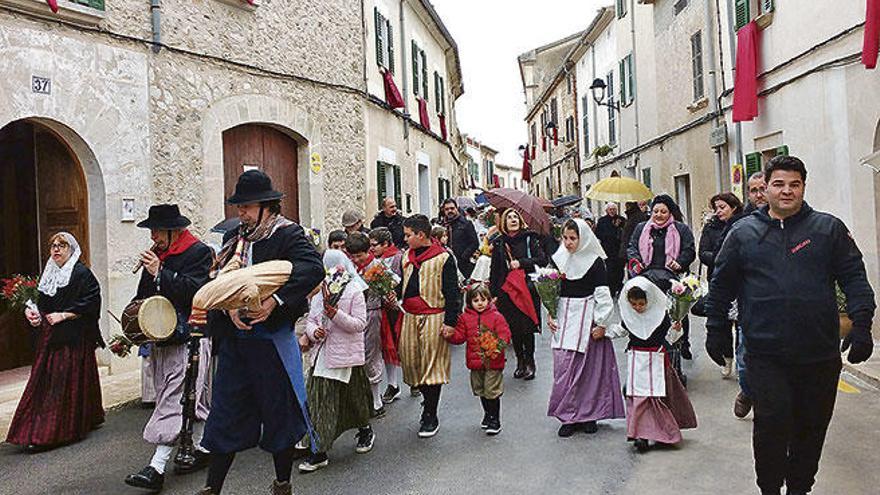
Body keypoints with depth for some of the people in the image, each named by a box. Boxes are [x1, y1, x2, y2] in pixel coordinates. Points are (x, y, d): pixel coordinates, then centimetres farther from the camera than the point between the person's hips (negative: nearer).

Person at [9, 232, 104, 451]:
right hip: (49, 338, 8)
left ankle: (48, 433, -2)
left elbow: (90, 304, -14)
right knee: (43, 381, 9)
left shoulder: (81, 273, -8)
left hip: (73, 339, -8)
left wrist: (63, 315, -17)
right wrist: (32, 311, 0)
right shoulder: (49, 273, 15)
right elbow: (43, 302, 20)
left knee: (63, 382, -5)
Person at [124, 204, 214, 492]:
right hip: (160, 338, 8)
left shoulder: (199, 253, -7)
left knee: (173, 401, -9)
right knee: (190, 398, 15)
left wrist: (159, 274, -20)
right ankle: (203, 449, 27)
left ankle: (157, 468, -8)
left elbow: (194, 290, -21)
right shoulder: (156, 255, 15)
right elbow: (143, 295, 24)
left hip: (187, 338, -8)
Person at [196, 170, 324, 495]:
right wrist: (230, 307, -13)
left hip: (271, 337, -5)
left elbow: (313, 268, -25)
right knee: (226, 412, 12)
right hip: (234, 337, 6)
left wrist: (275, 300, -32)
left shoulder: (287, 233, -9)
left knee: (279, 410, 9)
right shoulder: (235, 237, 11)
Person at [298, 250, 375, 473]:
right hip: (322, 354, 4)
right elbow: (310, 320, 10)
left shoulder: (354, 291, -8)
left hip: (347, 355, -4)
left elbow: (360, 324, -14)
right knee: (320, 401, 0)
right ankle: (320, 451, 6)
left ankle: (365, 431, 39)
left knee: (353, 397, 12)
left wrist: (334, 313, -23)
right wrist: (314, 332, -12)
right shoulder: (318, 293, 9)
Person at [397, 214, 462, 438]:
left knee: (432, 364, -3)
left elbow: (452, 292, -8)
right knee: (411, 362, 8)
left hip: (433, 317, -7)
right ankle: (428, 402, 27)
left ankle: (431, 416, 7)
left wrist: (450, 321, -13)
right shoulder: (407, 256, 13)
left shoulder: (443, 258, -8)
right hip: (409, 317, 7)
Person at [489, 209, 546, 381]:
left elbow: (542, 260, -5)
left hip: (527, 289, -2)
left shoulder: (529, 239, 1)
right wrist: (493, 292, 3)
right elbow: (494, 270, 9)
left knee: (527, 327, -2)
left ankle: (529, 362, 13)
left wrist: (520, 263, -13)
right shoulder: (499, 244, 8)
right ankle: (520, 362, 20)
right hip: (507, 291, 3)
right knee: (514, 328, 6)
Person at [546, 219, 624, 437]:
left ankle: (589, 415, 17)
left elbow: (603, 294, -7)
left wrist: (601, 323, -11)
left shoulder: (595, 261, -7)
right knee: (563, 368, 0)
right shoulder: (559, 259, 6)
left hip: (587, 319, -3)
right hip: (564, 319, 4)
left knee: (590, 367, 3)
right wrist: (550, 315, 5)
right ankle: (569, 416, 10)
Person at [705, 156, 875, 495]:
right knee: (772, 426, -4)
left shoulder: (829, 228, 7)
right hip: (766, 356, -1)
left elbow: (854, 278, 6)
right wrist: (716, 331, 9)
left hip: (820, 355, 2)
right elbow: (721, 286, 10)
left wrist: (861, 324, -6)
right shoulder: (743, 233, 6)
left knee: (812, 428, 13)